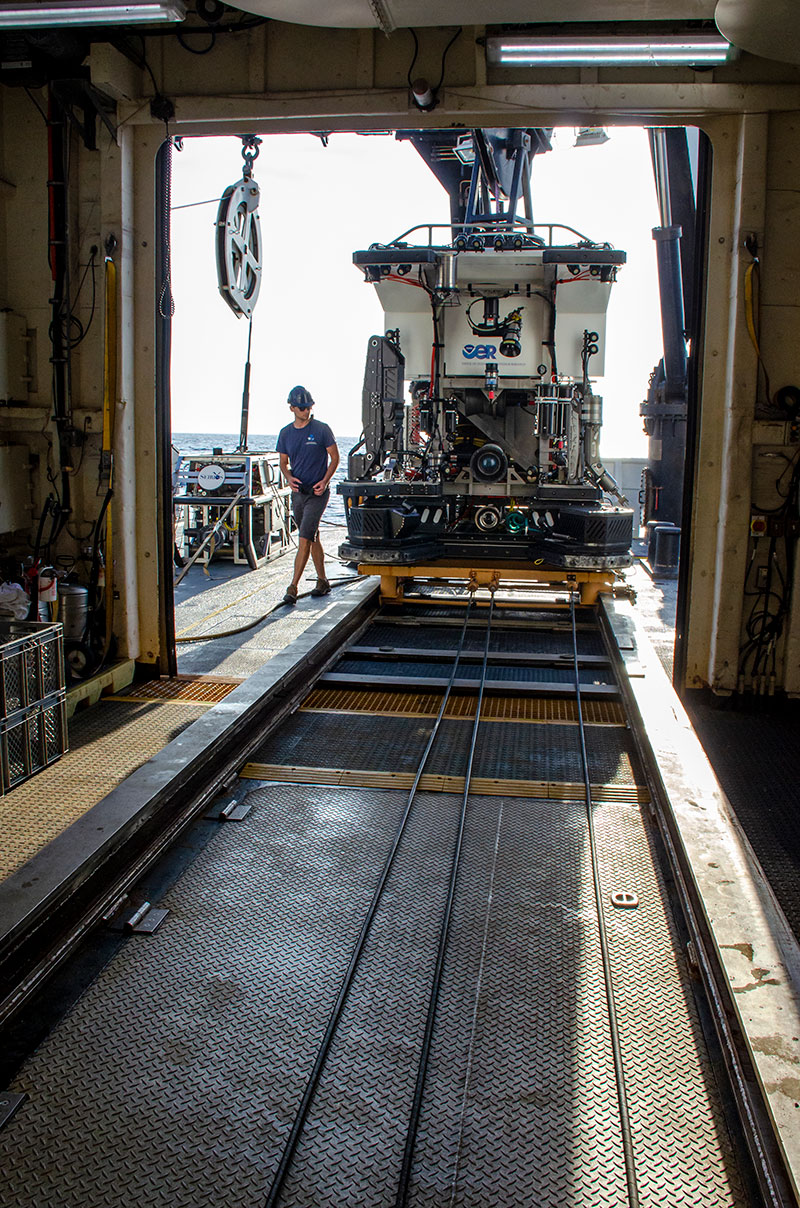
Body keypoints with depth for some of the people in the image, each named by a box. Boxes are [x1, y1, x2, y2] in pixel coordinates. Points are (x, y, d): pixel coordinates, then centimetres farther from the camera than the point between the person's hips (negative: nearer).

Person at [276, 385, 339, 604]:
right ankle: (322, 581, 26)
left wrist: (325, 481, -15)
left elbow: (334, 457, -1)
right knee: (313, 539, 14)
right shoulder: (285, 433, 7)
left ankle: (293, 587, -15)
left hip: (317, 493, -5)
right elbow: (283, 462, 15)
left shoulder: (321, 429, -5)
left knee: (305, 539, -13)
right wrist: (289, 478, -6)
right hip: (298, 492, 5)